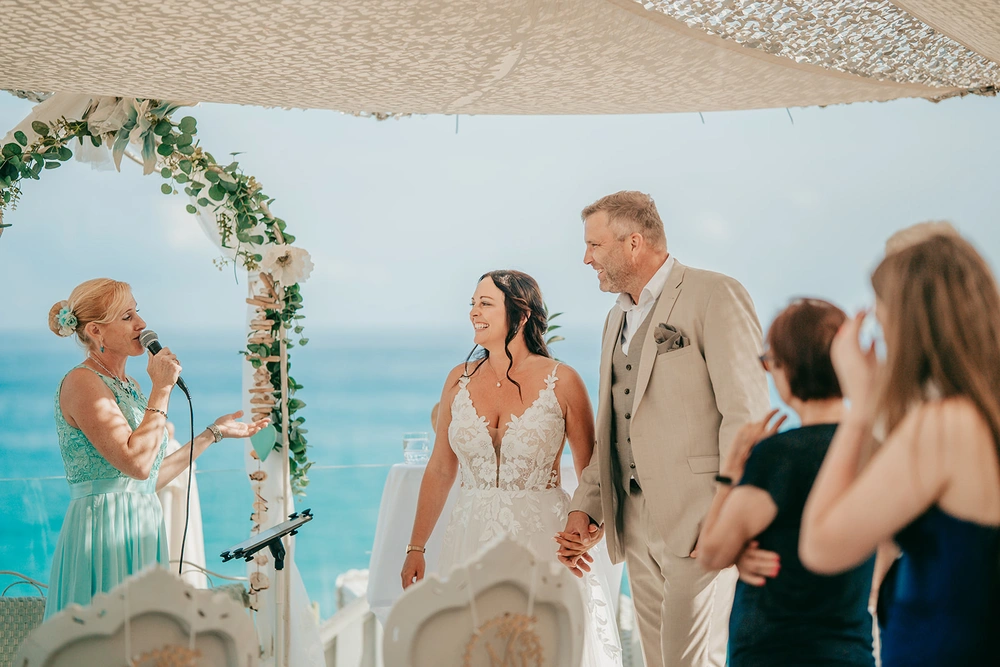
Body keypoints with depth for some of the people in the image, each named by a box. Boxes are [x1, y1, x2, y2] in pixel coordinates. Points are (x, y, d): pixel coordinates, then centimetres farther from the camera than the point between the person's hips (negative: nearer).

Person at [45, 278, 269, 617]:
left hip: (143, 532, 9)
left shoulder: (129, 385, 15)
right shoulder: (81, 382, -11)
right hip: (105, 535, -9)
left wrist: (214, 432, 20)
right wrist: (162, 389, -15)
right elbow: (136, 463, -22)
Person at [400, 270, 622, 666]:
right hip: (472, 543, 3)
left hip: (543, 542, -3)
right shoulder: (460, 380, 4)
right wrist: (416, 548, 8)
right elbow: (440, 469, 10)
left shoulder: (561, 382, -6)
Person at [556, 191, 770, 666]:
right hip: (636, 522, 8)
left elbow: (745, 411, -13)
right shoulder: (618, 318, 20)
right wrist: (586, 508, 10)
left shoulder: (714, 296, -7)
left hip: (700, 520, -8)